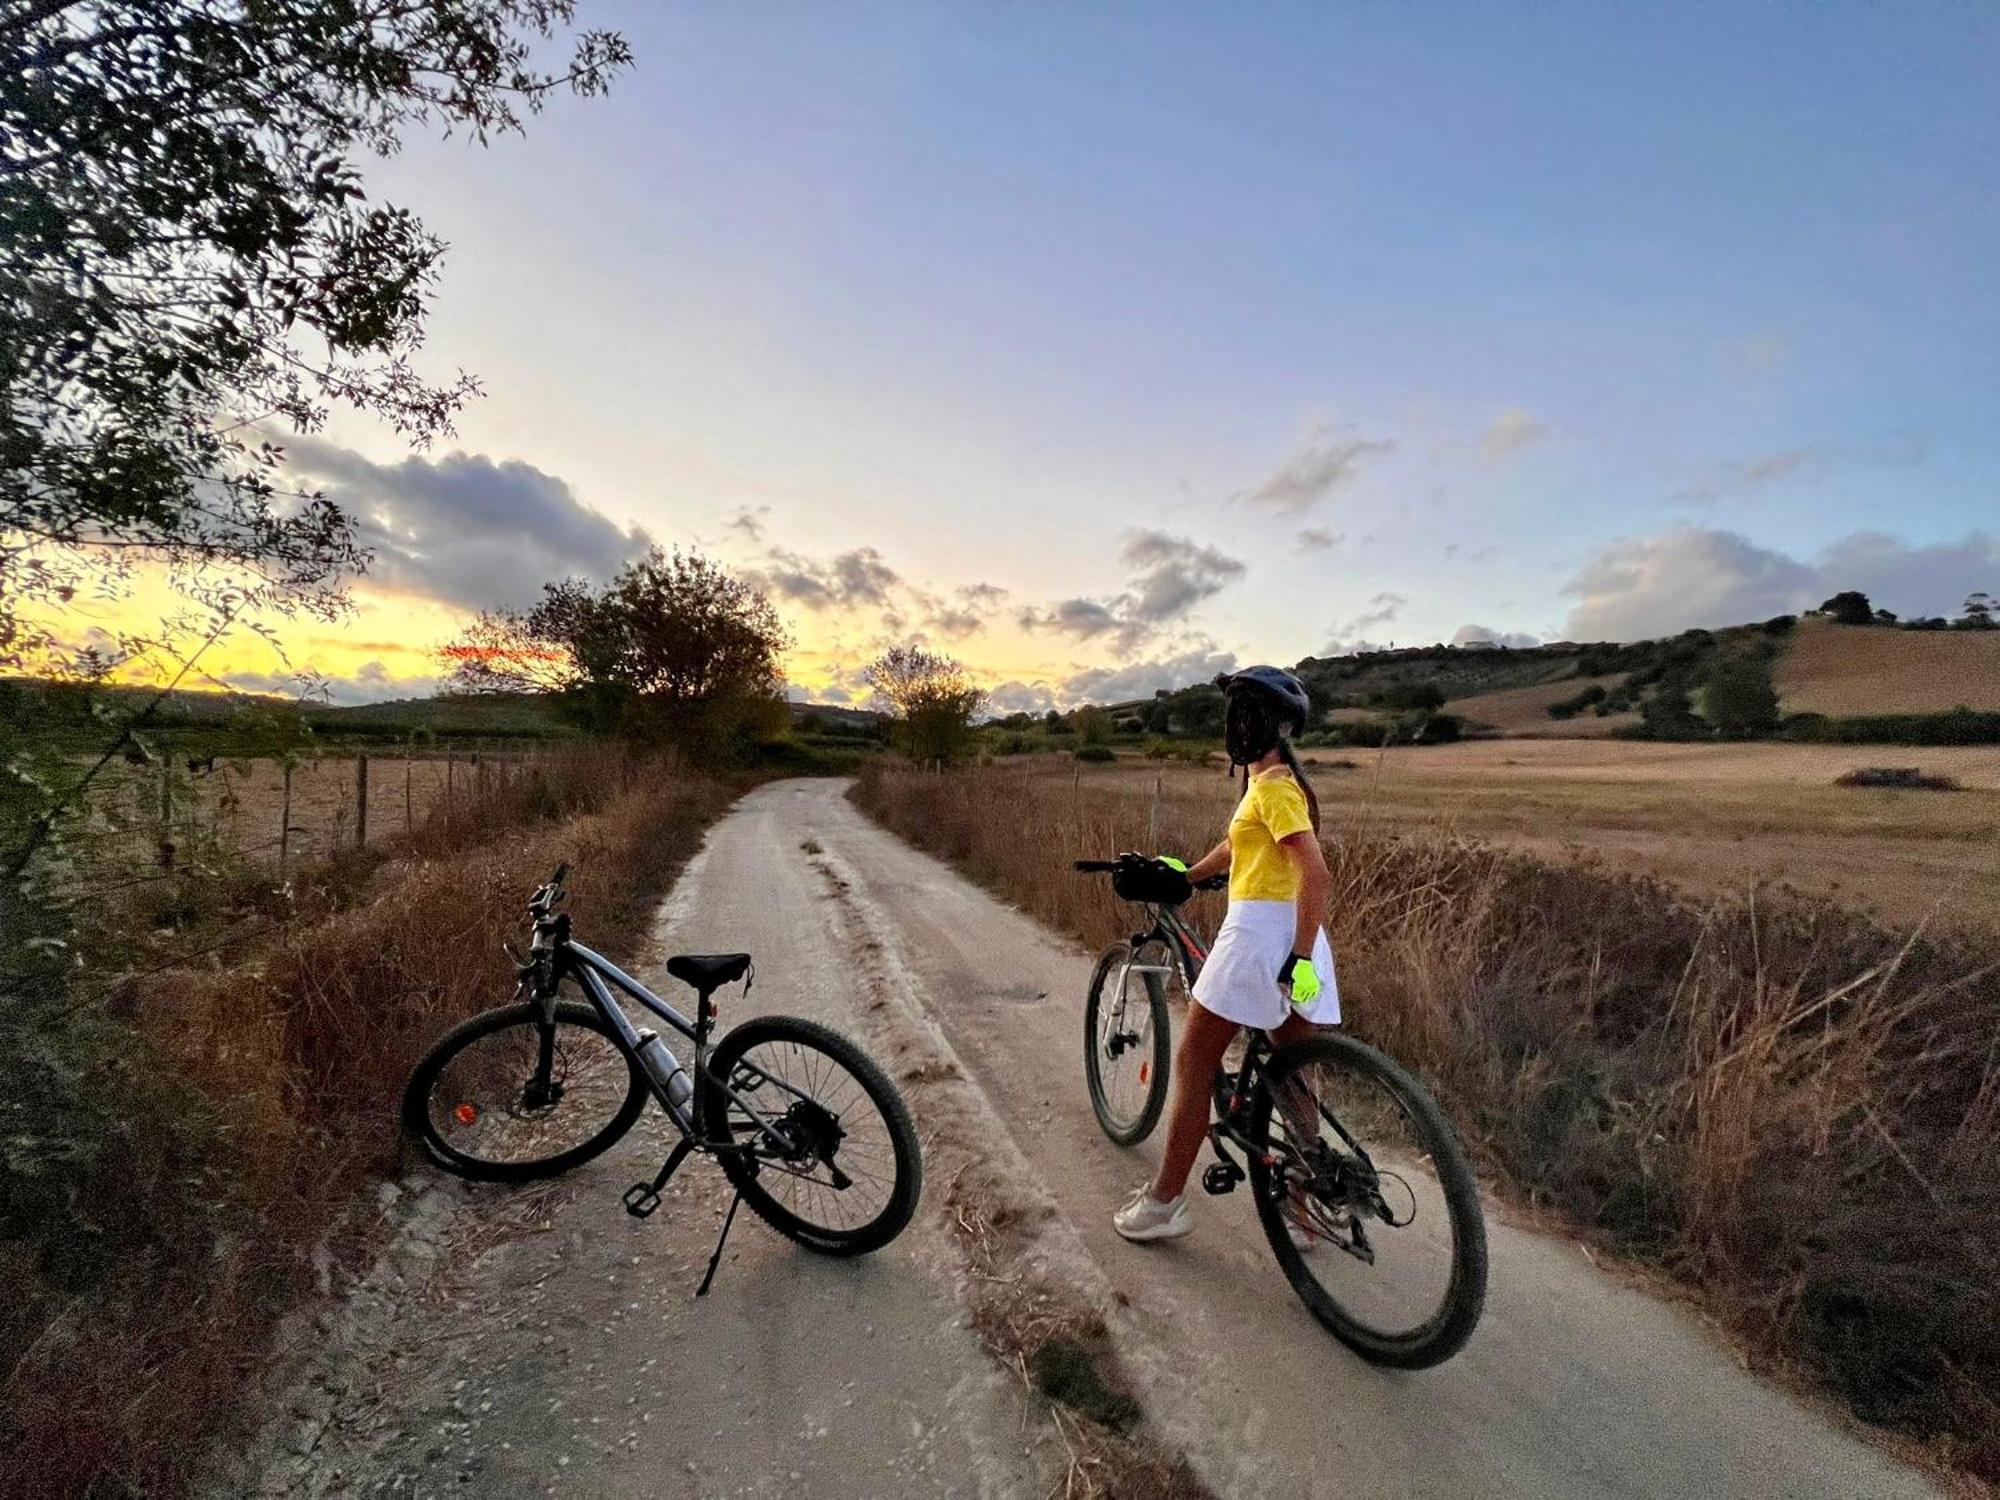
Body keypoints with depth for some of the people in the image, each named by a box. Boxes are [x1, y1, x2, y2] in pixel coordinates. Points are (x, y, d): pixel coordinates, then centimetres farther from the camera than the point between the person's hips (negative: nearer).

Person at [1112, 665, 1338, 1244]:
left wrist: (1299, 958, -24)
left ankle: (1164, 1203, 14)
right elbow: (1236, 846, 30)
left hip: (1260, 932, -10)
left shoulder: (1272, 785, -13)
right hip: (1292, 939, 10)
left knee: (1192, 1066, 3)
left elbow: (1314, 870, -22)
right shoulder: (1276, 781, 17)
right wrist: (1182, 876, 38)